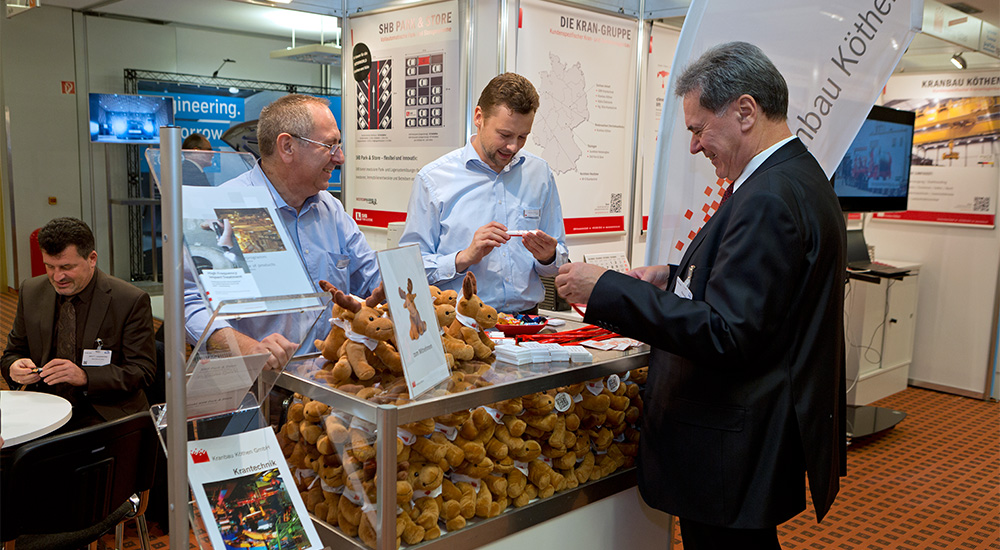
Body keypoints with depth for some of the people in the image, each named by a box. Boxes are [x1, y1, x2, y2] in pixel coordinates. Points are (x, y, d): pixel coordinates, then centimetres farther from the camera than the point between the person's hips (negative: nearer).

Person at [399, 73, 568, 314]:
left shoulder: (540, 174, 12)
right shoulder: (432, 179, 0)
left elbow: (560, 261, 18)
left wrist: (548, 258, -3)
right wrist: (464, 258, -16)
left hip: (525, 317, 4)